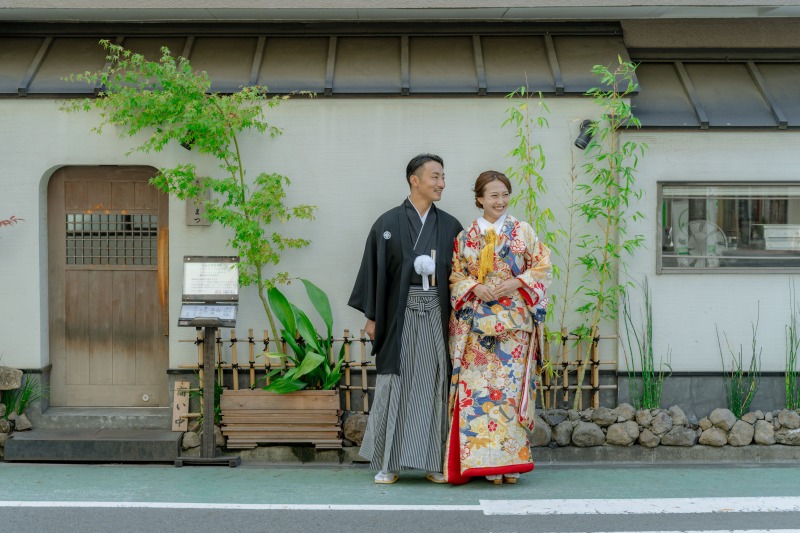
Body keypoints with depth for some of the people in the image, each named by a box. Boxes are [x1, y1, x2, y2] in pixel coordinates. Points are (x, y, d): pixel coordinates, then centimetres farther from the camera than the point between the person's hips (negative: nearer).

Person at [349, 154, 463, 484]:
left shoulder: (450, 226, 9)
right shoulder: (388, 223, 2)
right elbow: (374, 271, 2)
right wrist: (371, 317, -1)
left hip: (438, 315, 2)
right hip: (399, 314, -2)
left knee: (435, 385, 2)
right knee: (395, 384, 0)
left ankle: (435, 462, 10)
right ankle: (389, 462, 8)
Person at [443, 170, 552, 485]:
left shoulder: (523, 231, 8)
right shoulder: (466, 237, 10)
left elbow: (542, 267, 5)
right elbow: (456, 275, 9)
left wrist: (516, 283, -10)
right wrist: (476, 287, -11)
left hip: (513, 320, 0)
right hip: (477, 322, 1)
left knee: (510, 385, -3)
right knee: (478, 386, -4)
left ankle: (508, 459, 3)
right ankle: (483, 459, 1)